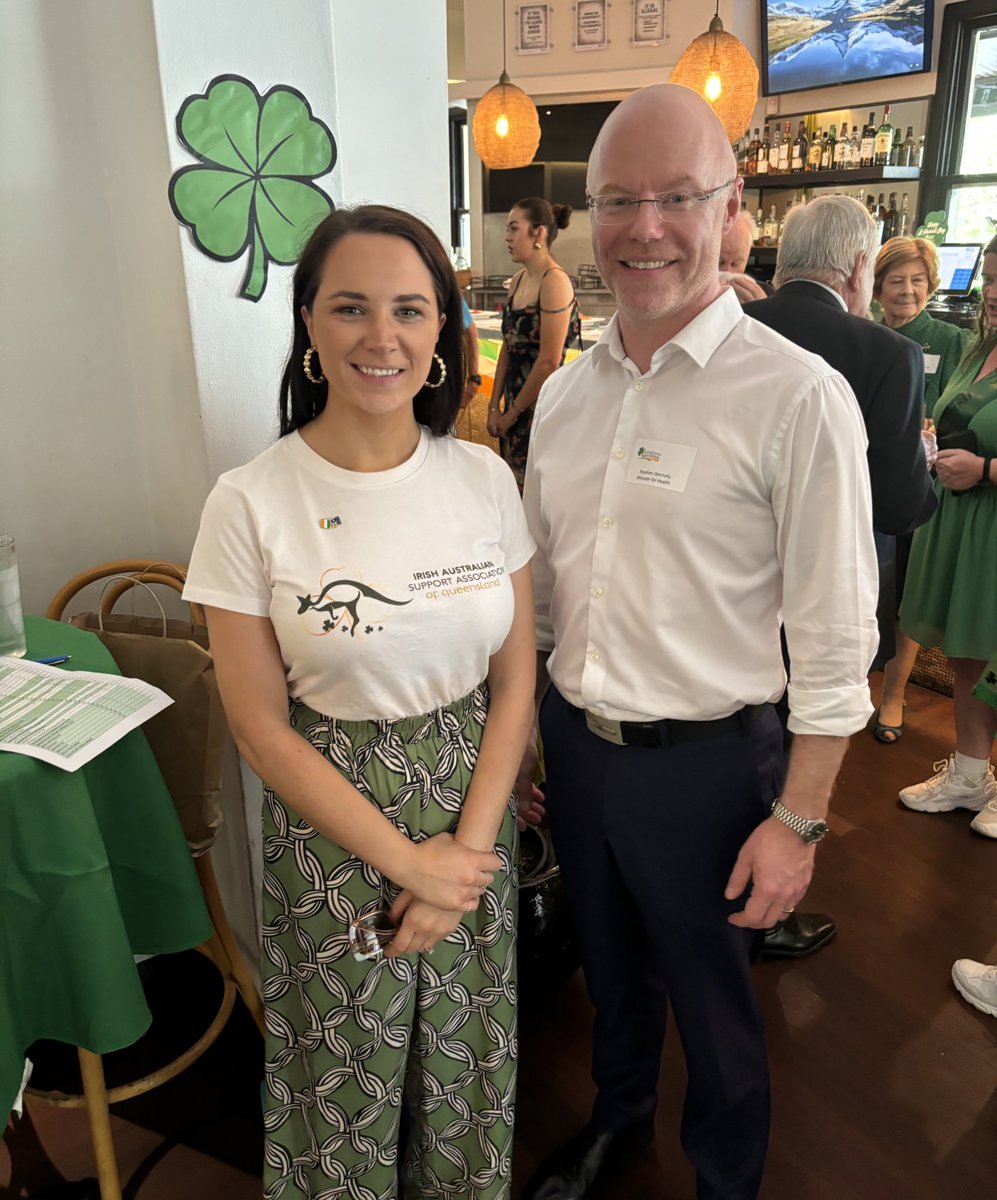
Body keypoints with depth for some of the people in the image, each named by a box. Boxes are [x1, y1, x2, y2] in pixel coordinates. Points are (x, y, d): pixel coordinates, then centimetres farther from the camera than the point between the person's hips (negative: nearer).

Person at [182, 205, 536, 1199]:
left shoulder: (485, 479, -6)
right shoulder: (250, 503, -14)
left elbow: (515, 679, -2)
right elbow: (262, 727, -11)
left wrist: (469, 847, -10)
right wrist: (406, 859, -12)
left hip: (473, 823, 3)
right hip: (333, 827, -2)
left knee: (465, 1063, 21)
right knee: (350, 1081, 17)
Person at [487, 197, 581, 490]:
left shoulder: (554, 281, -16)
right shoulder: (518, 281, 9)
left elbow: (549, 362, -19)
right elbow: (508, 348, 11)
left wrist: (513, 412, -10)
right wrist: (494, 406, 5)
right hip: (516, 398, 8)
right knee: (514, 490, 16)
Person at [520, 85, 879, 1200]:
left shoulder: (797, 398, -17)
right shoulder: (564, 390, 2)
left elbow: (834, 638, -15)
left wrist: (798, 820, -13)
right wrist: (526, 731, 12)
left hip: (704, 760, -5)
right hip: (574, 742, 5)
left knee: (713, 1003, 19)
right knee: (609, 966, 27)